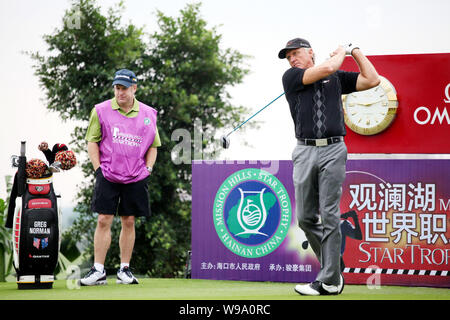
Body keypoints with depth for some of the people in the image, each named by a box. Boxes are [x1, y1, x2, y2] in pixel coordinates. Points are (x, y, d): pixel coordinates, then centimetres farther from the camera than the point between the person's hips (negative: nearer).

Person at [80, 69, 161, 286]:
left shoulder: (148, 114, 6)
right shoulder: (101, 111, 0)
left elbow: (153, 145, 15)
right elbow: (92, 141, 4)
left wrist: (148, 169, 4)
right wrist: (98, 168, -5)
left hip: (136, 178, 2)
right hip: (107, 176, -2)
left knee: (129, 222, 5)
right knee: (103, 221, -7)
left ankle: (124, 270, 13)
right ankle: (98, 270, -4)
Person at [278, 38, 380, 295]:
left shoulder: (338, 79, 17)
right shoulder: (291, 77, 10)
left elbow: (372, 80, 12)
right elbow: (327, 68, -3)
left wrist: (355, 51, 17)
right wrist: (341, 52, 14)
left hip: (333, 151, -1)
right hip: (305, 152, 1)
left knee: (330, 216, -6)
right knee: (306, 218, 1)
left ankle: (329, 282, -3)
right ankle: (332, 268, 19)